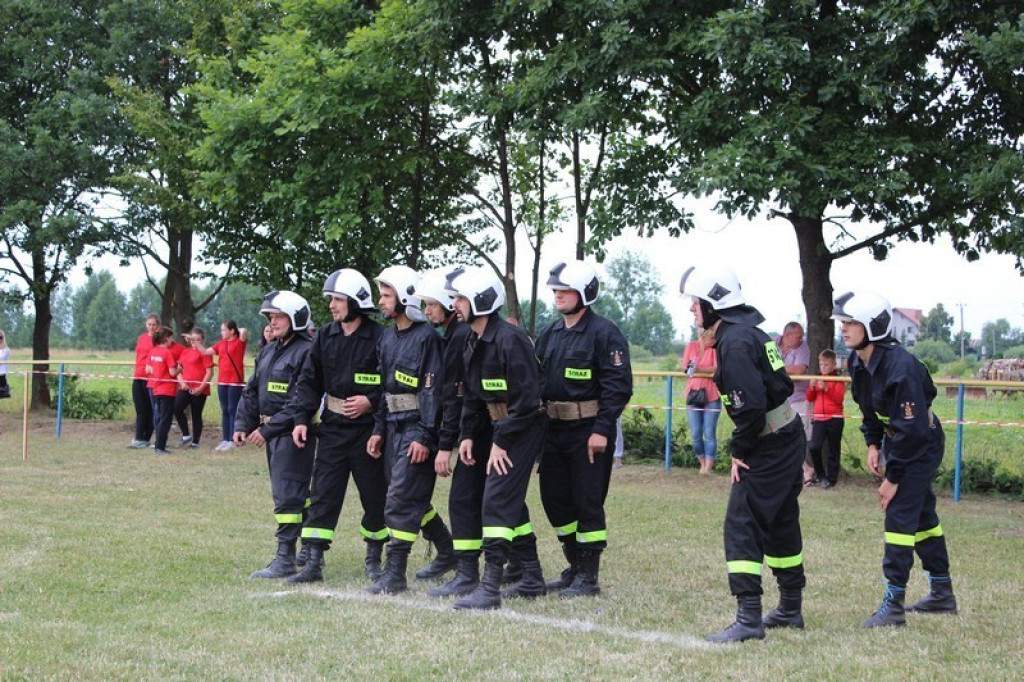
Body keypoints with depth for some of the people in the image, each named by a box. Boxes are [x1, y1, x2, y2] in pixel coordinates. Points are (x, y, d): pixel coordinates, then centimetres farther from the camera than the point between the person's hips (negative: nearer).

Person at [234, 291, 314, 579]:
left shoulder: (306, 352, -15)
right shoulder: (269, 351, 14)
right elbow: (252, 391, 18)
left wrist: (268, 430, -20)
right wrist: (242, 425, 5)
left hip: (293, 433, -9)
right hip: (271, 433, 9)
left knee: (287, 494, -9)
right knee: (297, 492, 16)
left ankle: (285, 560, -8)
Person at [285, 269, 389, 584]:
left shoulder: (379, 338, -9)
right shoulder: (325, 337, 7)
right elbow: (309, 381, 9)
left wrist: (371, 401, -17)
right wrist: (301, 419, 0)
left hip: (367, 429, -4)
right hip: (332, 428, 4)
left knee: (375, 496, 7)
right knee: (321, 496, 1)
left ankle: (373, 558, 24)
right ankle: (313, 562, 3)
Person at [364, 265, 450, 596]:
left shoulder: (427, 338, -13)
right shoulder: (388, 338, 14)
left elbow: (433, 390, -17)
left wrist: (425, 436, -20)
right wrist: (379, 429, 14)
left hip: (418, 429, -9)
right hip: (394, 428, 9)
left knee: (401, 499, -10)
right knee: (413, 498, 15)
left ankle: (395, 573, -7)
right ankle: (448, 551, 31)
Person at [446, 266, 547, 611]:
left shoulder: (510, 340, -21)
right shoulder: (473, 344, 8)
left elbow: (526, 398, -23)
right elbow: (472, 394, 16)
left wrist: (502, 441, -20)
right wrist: (468, 434, 6)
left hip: (523, 428, -10)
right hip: (498, 426, 10)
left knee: (497, 501, -14)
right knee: (511, 501, 16)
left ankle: (490, 588, -14)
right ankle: (532, 575, 28)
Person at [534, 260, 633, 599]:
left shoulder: (604, 333, -10)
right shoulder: (550, 334, 13)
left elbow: (618, 386, -14)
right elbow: (537, 380, 18)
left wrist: (601, 430, -19)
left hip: (589, 433, -8)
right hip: (554, 429, 8)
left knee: (588, 504, -2)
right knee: (555, 499, 11)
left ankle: (588, 578, 7)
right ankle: (575, 568, 26)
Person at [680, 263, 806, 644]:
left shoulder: (735, 342, -19)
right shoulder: (748, 332, 12)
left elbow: (751, 406, -27)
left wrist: (739, 451, -13)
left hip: (769, 448, -11)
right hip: (788, 440, 11)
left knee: (742, 526, -9)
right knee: (781, 524, 20)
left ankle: (749, 619, -11)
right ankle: (790, 609, 32)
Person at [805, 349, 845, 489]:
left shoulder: (838, 380, 0)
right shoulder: (817, 379, 14)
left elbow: (839, 398, -12)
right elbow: (810, 398, 13)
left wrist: (826, 388, -22)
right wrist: (812, 387, -5)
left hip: (834, 419, -3)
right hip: (819, 419, 3)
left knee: (833, 450, 4)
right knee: (814, 447, -12)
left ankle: (831, 478, 12)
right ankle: (820, 475, 4)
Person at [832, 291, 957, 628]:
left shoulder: (900, 367, -31)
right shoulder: (858, 363, -5)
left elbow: (912, 430, -28)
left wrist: (893, 477, -24)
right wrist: (872, 444, 1)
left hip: (922, 446, -9)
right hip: (897, 442, 9)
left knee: (899, 515, -13)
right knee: (921, 515, 17)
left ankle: (893, 605, -9)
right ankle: (942, 594, 30)